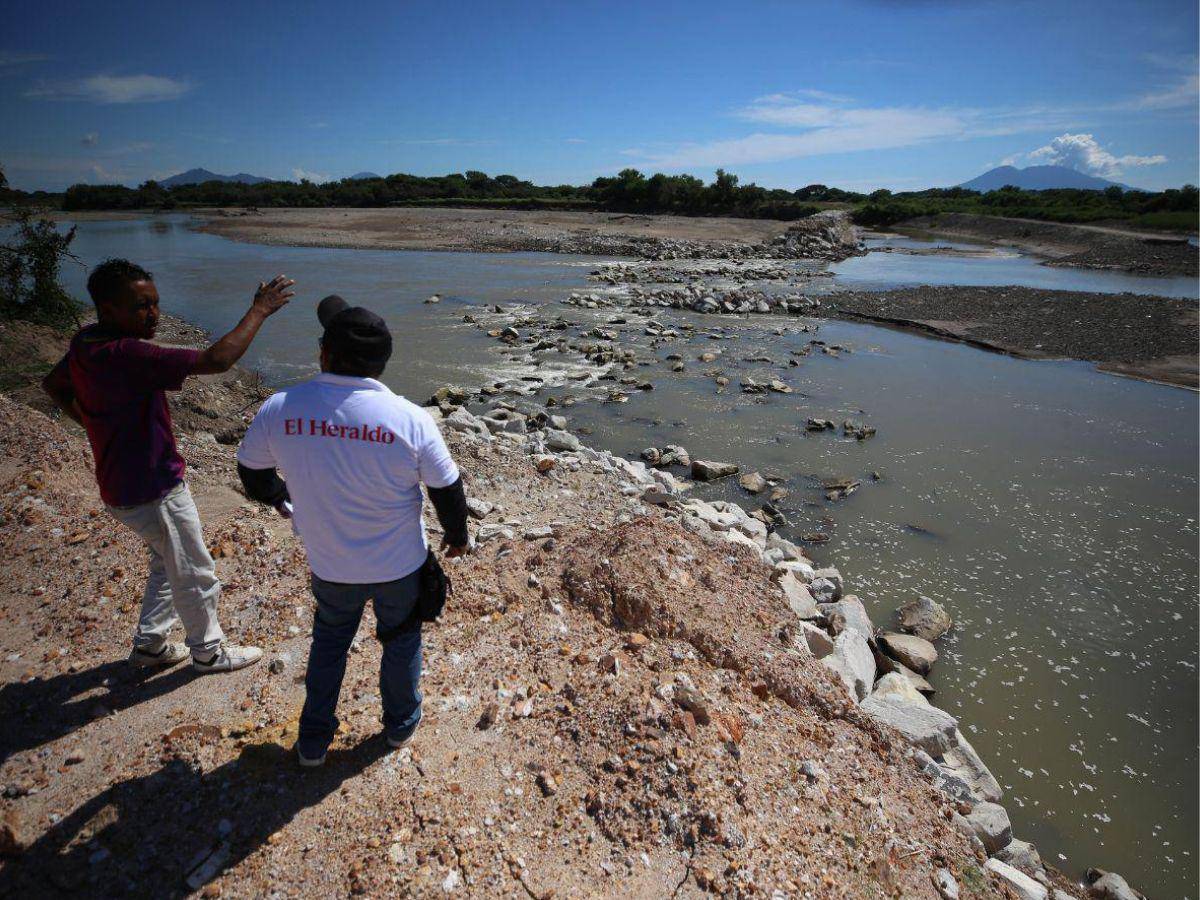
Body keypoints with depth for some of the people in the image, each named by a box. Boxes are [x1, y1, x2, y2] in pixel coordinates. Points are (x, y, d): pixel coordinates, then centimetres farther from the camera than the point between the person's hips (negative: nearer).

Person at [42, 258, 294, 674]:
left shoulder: (84, 346, 0)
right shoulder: (127, 355, -31)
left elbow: (53, 384, 19)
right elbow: (216, 360, -35)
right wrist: (258, 311, -25)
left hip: (123, 486, 9)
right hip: (153, 494, -9)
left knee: (168, 564, 27)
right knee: (195, 576, 11)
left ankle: (150, 643, 41)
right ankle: (208, 652, 31)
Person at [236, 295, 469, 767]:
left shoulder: (279, 409, -18)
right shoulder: (412, 420, -24)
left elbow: (252, 474, 0)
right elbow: (447, 492, -12)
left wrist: (279, 497, 22)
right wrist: (457, 534, 8)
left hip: (329, 567, 2)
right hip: (400, 565, -1)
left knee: (329, 639, 28)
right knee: (401, 639, 25)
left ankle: (313, 740, 41)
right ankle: (401, 723, 46)